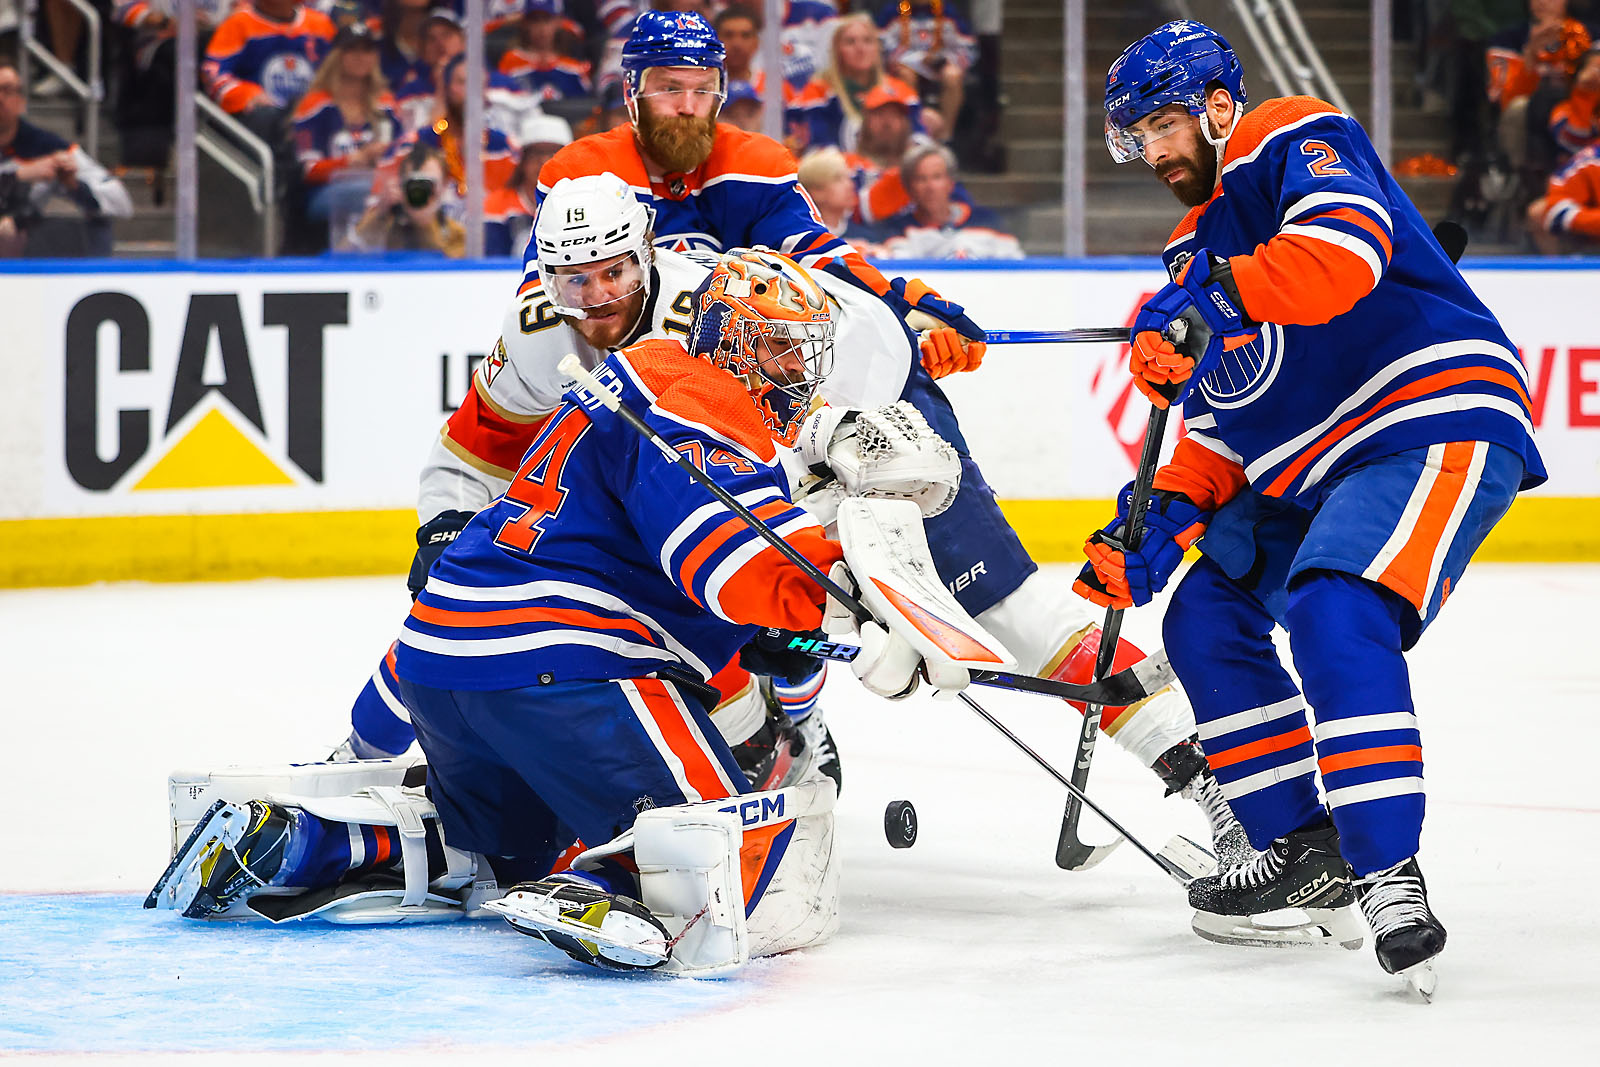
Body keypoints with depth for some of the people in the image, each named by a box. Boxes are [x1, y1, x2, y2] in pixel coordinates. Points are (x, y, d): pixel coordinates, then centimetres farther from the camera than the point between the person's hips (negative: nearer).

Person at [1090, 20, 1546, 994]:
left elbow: (1348, 251, -28)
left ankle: (1390, 877, -29)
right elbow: (1220, 432, 21)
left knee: (1335, 612, -29)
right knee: (1206, 618, 10)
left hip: (1440, 422, -11)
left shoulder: (1296, 140, -6)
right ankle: (1308, 856, 13)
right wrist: (1163, 522, 6)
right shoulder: (1199, 247, 21)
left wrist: (1217, 299, -36)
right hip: (1311, 472, 11)